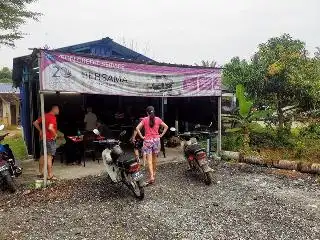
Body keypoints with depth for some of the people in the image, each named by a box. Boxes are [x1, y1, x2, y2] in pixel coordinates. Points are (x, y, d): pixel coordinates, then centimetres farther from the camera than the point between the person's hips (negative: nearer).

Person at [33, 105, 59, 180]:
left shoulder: (45, 115, 10)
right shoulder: (53, 117, -17)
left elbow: (35, 123, 14)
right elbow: (50, 128, -30)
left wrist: (40, 131, 15)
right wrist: (55, 134, -15)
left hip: (44, 138, 9)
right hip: (50, 139, -9)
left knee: (43, 155, 16)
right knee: (49, 157, -5)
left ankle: (41, 173, 25)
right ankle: (50, 175, -1)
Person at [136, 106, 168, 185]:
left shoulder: (145, 120, -4)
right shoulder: (158, 119, 2)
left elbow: (137, 128, -14)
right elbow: (166, 127, 4)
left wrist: (141, 136, -6)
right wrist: (161, 135, 7)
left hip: (147, 140, -3)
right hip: (156, 140, 3)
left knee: (149, 160, -4)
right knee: (155, 158, 17)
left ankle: (151, 177, -13)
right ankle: (154, 173, 31)